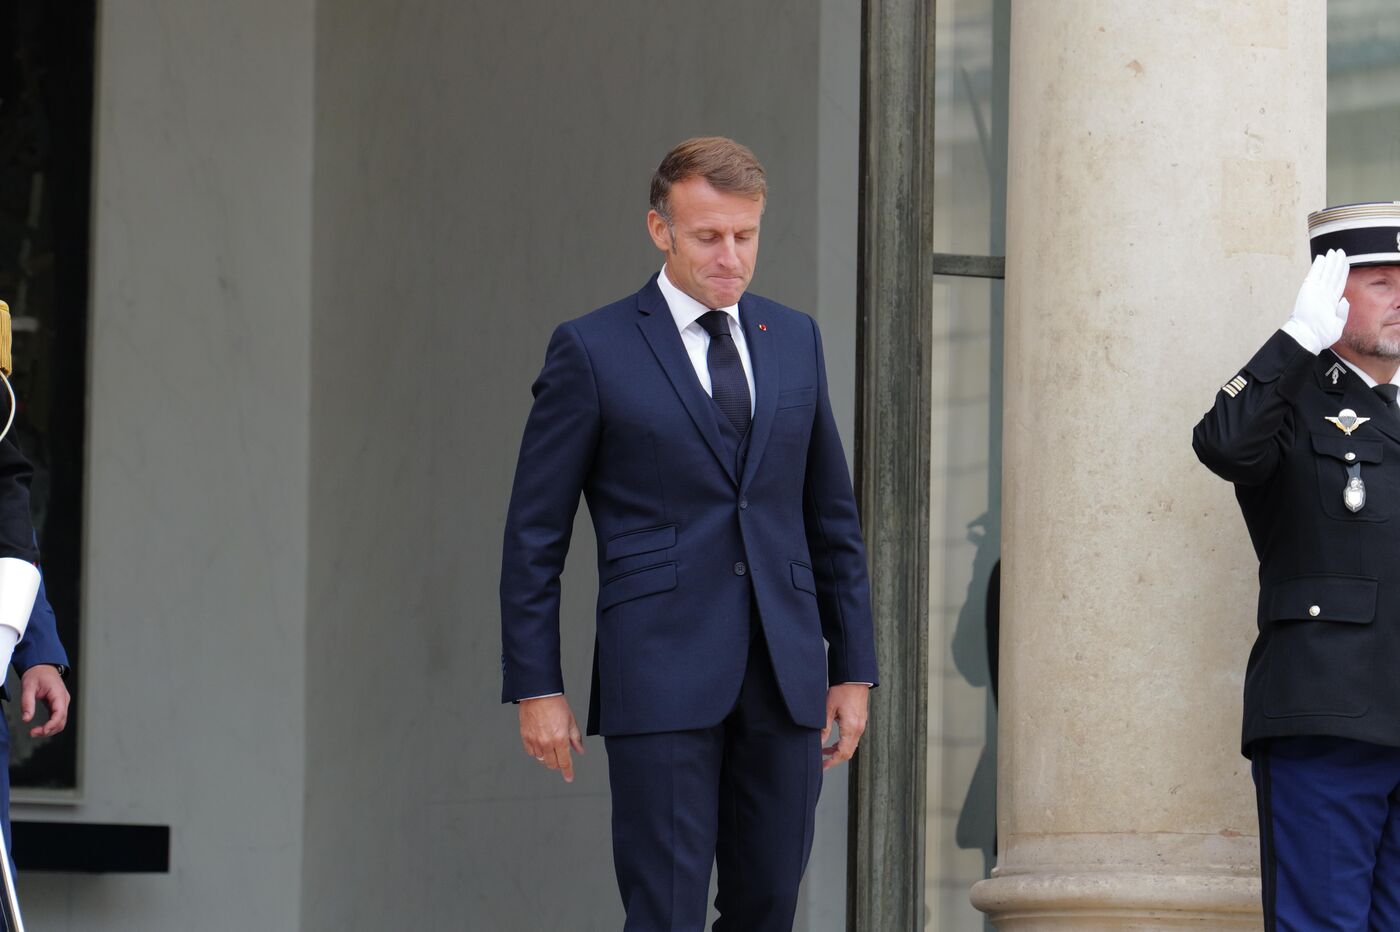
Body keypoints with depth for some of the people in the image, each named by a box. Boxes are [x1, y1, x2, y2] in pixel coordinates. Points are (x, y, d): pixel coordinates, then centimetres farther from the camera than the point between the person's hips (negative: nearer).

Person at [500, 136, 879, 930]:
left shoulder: (795, 340, 13)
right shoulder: (593, 351, -1)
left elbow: (833, 516, 17)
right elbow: (535, 533, 1)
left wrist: (854, 668, 12)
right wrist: (535, 687, -3)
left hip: (783, 681, 5)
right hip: (661, 678, -5)